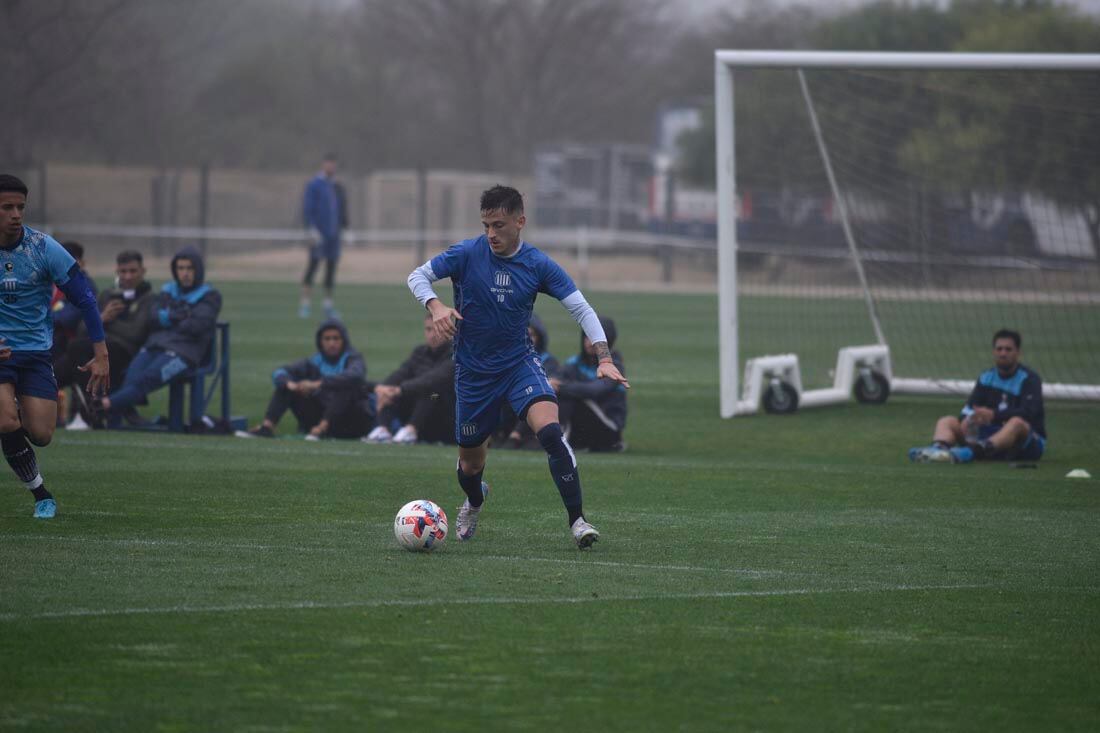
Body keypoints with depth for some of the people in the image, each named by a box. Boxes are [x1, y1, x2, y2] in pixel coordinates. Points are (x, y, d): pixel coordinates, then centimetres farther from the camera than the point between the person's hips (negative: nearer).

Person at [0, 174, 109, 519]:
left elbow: (84, 298, -3)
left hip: (35, 352, 1)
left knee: (40, 434, -9)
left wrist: (101, 355, -7)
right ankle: (40, 494, -2)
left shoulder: (43, 248, -8)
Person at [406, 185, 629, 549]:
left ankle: (577, 520, -22)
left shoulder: (539, 265, -9)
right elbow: (418, 276, -3)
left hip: (520, 364, -1)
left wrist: (604, 359, -20)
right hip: (473, 371, 1)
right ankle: (474, 501, 48)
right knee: (470, 461, 11)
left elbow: (582, 309, -8)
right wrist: (435, 306, -25)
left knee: (550, 430, -27)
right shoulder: (466, 254, -11)